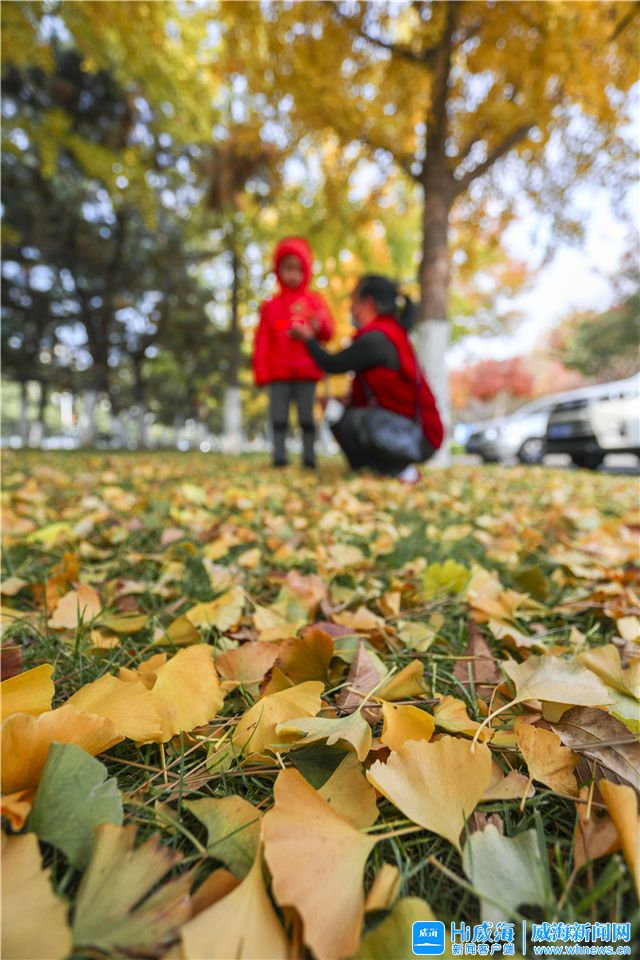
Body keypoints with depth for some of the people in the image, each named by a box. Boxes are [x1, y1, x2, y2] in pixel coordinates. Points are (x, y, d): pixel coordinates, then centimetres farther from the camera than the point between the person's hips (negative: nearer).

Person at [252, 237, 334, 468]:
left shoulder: (314, 301, 9)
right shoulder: (270, 306, 12)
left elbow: (328, 332, -1)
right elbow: (262, 342, 9)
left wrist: (318, 324, -24)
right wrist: (261, 372, 1)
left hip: (307, 372, -1)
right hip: (278, 373, 1)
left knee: (306, 417, -1)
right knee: (279, 417, 0)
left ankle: (309, 457, 4)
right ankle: (279, 456, 5)